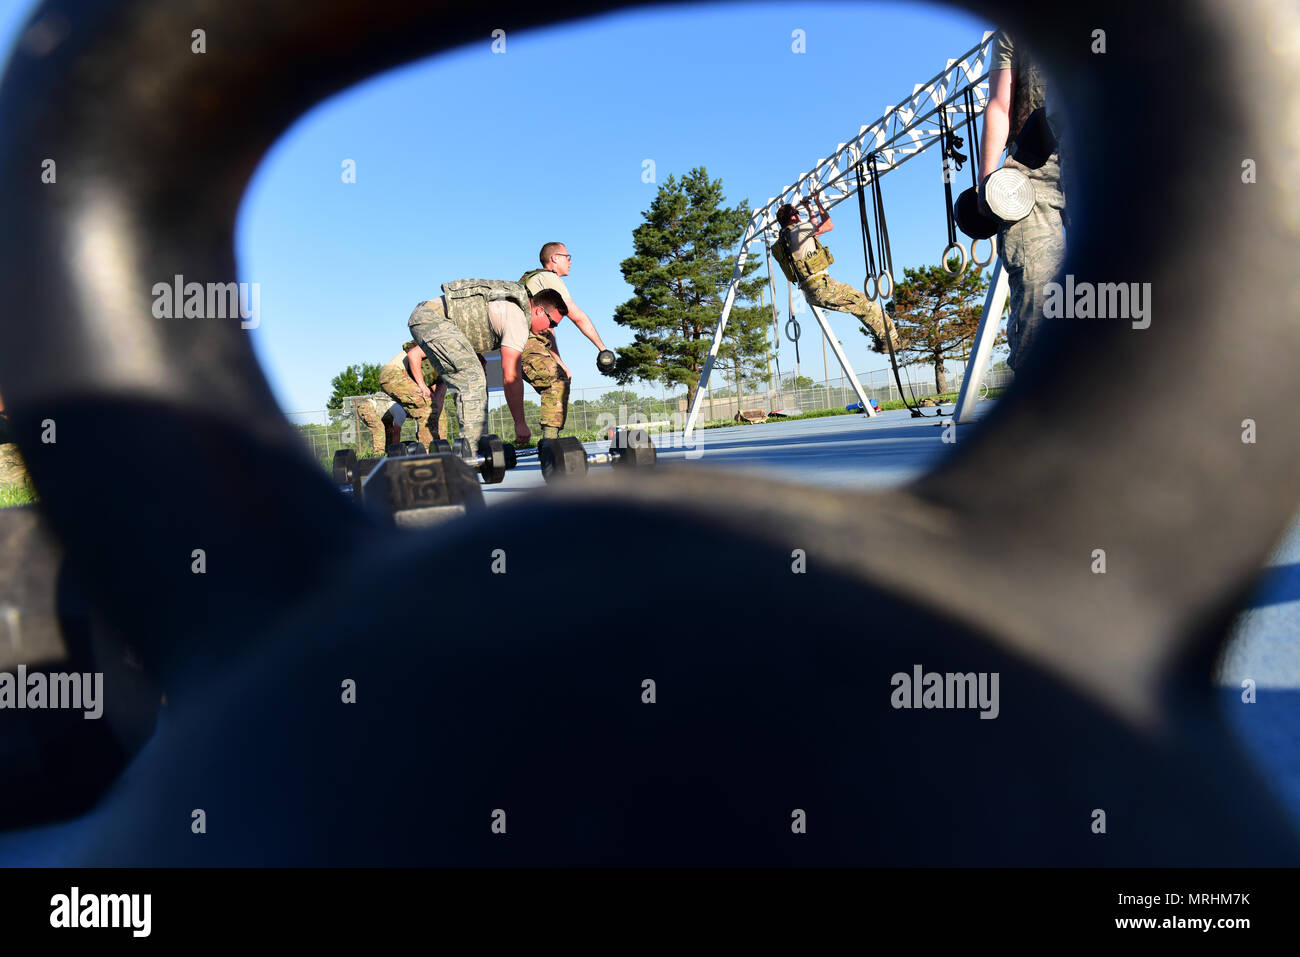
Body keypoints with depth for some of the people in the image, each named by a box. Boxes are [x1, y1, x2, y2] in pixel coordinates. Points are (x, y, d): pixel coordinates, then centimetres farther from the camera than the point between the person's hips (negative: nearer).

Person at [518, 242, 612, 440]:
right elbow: (578, 317, -8)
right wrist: (602, 348, -4)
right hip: (525, 341, -10)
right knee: (557, 383, -16)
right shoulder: (549, 278, -1)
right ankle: (550, 438, -24)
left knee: (560, 379, 12)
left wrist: (560, 364, 21)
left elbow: (548, 330, 27)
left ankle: (550, 439, 10)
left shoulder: (533, 278, 30)